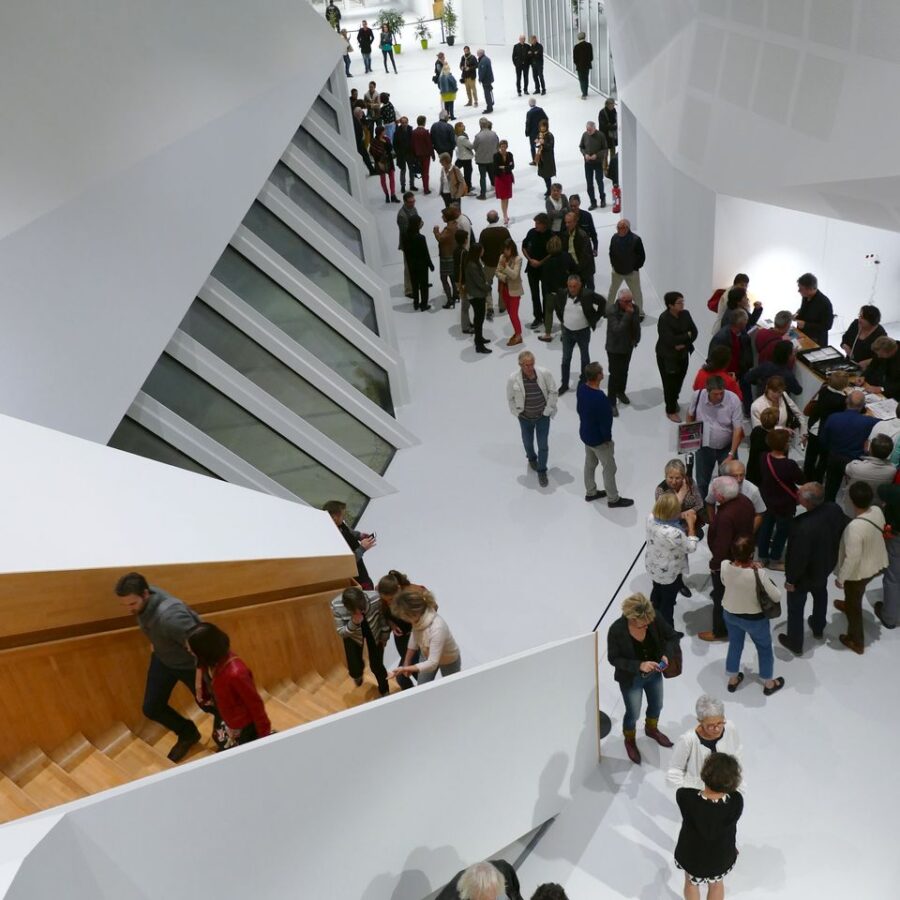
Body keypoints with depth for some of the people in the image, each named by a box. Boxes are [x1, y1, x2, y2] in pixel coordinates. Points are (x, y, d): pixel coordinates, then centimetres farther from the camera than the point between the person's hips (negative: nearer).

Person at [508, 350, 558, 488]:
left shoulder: (544, 373, -23)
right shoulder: (513, 379, -23)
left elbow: (553, 392, -8)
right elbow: (510, 398, -6)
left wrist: (548, 410, -7)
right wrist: (517, 413, -4)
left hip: (543, 416, -1)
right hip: (525, 418, 1)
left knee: (543, 445, 5)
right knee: (527, 442, 24)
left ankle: (542, 471, 27)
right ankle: (531, 458, 57)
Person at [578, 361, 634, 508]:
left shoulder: (581, 388, -11)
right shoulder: (600, 398, -36)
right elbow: (605, 421, -26)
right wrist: (608, 438, -9)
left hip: (585, 433, 8)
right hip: (598, 439, -8)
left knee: (590, 463, 26)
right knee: (609, 468, 11)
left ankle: (590, 492, 44)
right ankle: (613, 499, 28)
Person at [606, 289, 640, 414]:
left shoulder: (633, 308, -9)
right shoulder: (611, 310, -27)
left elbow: (636, 325, 7)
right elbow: (617, 329, -35)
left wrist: (636, 339, 7)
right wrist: (628, 314, -37)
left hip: (628, 346, 6)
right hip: (614, 348, -6)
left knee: (624, 371, 23)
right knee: (614, 374, -2)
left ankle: (621, 391, 47)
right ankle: (612, 402, 7)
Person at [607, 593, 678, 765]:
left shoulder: (655, 619, -25)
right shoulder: (617, 630, -33)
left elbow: (672, 637, -10)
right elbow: (613, 658, -21)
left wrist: (667, 654, -28)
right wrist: (639, 666, -32)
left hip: (654, 674, 4)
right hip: (631, 679, -4)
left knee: (657, 706, 28)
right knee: (633, 714, 17)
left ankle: (651, 729, 62)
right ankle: (630, 741, 50)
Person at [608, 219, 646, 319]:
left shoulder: (636, 240, -21)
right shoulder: (614, 238, -9)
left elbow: (642, 256, -11)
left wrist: (635, 268, -10)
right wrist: (613, 265, 5)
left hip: (631, 272, -4)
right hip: (616, 271, 4)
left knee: (636, 293, 8)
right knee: (612, 291, 17)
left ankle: (640, 313, 23)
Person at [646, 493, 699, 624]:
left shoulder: (651, 518, -20)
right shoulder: (674, 533, -41)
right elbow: (690, 548, -21)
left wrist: (682, 516, -6)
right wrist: (691, 524, -15)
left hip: (652, 567, 7)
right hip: (669, 573, -7)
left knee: (657, 592, 32)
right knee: (668, 602, 18)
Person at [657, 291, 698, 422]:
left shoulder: (685, 314, -4)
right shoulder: (664, 319, -22)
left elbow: (695, 332, -3)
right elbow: (670, 340, -29)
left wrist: (684, 343, -19)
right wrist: (687, 335, -16)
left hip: (683, 355, 5)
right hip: (667, 357, -5)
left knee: (679, 381, 15)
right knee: (670, 383, 3)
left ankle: (673, 400, 44)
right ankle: (671, 411, 20)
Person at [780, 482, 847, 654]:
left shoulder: (803, 527, -43)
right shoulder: (834, 509, -22)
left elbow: (798, 558, -30)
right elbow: (842, 532, -2)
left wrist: (790, 580, -13)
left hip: (805, 574, -7)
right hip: (825, 565, 7)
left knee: (795, 608, 19)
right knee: (820, 595, 34)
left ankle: (795, 643, 40)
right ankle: (818, 628, 59)